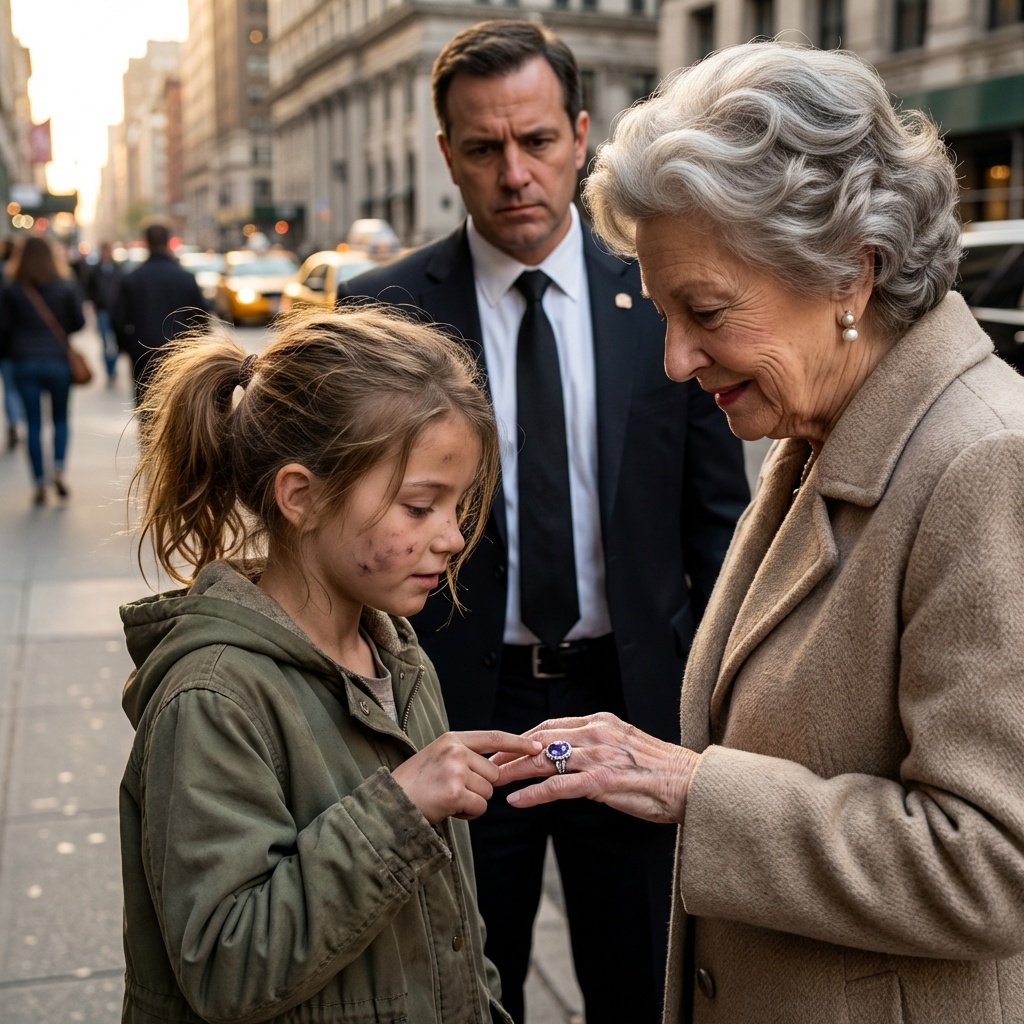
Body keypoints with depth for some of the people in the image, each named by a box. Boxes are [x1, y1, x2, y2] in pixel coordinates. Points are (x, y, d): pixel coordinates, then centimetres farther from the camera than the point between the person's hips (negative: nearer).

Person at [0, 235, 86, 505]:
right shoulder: (67, 286, -3)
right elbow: (79, 322, -2)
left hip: (24, 363, 0)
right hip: (58, 361, 0)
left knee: (34, 424, 6)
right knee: (60, 419, 15)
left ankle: (39, 483, 5)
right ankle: (58, 468, -6)